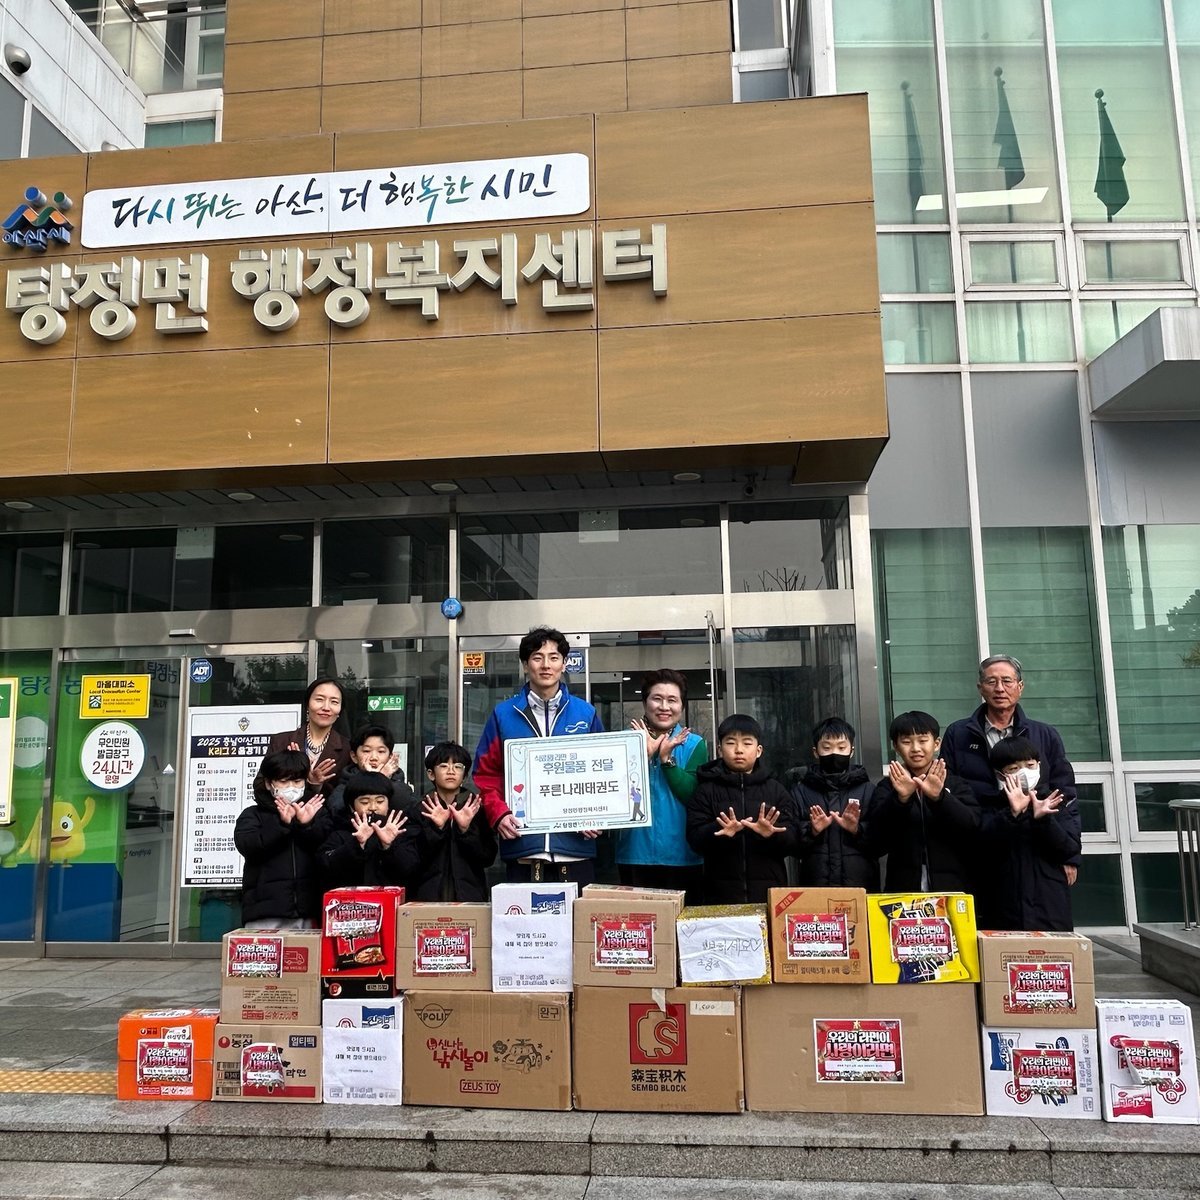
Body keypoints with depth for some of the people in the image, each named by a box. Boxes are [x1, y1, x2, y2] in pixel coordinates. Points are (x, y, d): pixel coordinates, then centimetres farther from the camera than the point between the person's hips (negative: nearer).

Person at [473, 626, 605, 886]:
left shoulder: (586, 714, 7)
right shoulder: (503, 714, 5)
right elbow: (486, 774, 6)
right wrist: (499, 813, -9)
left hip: (576, 846, 1)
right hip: (522, 848, 0)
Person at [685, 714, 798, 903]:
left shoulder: (775, 789, 8)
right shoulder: (706, 790, 4)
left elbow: (791, 841, 2)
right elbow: (695, 839, -5)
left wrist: (772, 834, -19)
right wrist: (720, 832, -23)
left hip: (769, 892, 1)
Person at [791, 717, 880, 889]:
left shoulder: (866, 788, 6)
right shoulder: (801, 789, 4)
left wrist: (857, 830, -13)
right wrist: (812, 831, -15)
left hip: (862, 884, 0)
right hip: (815, 885, 0)